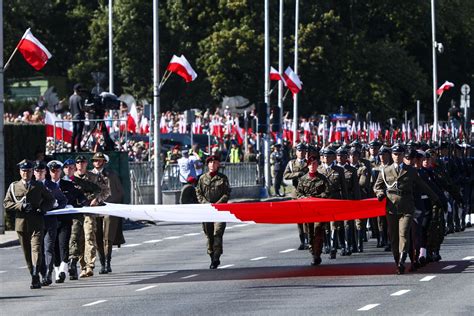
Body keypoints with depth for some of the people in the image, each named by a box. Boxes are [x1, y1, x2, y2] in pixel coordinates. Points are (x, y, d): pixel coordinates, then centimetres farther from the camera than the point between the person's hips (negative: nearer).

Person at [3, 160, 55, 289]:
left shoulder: (39, 186, 9)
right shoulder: (13, 187, 10)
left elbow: (51, 200, 17)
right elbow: (6, 203, 5)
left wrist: (43, 208, -3)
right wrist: (20, 206, -11)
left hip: (36, 223, -2)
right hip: (21, 223, 2)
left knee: (36, 249, -17)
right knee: (27, 253, 7)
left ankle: (35, 277, -26)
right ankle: (35, 278, 18)